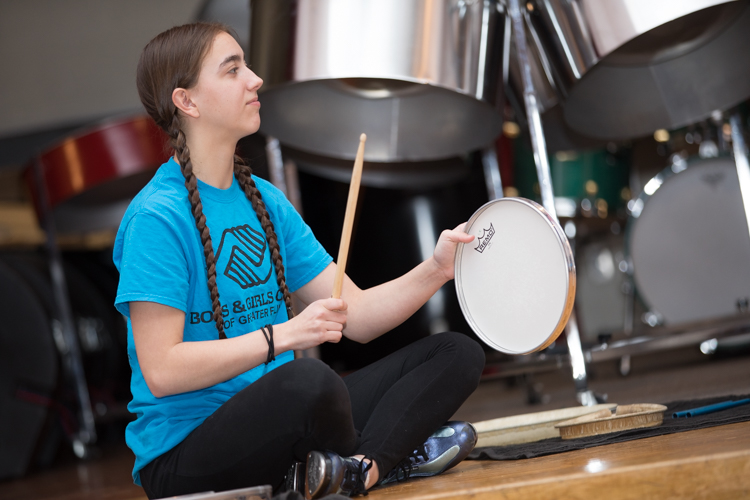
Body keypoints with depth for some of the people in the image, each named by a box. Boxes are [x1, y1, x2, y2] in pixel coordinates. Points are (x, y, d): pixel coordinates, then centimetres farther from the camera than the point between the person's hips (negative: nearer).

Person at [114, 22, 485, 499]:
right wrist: (283, 335, -23)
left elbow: (357, 316, 9)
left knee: (458, 353, 0)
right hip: (185, 451, -8)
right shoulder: (156, 218, -13)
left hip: (278, 416, 9)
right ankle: (393, 452, -7)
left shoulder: (266, 201, 12)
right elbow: (160, 371, -19)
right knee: (310, 380, -39)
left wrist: (434, 271, -7)